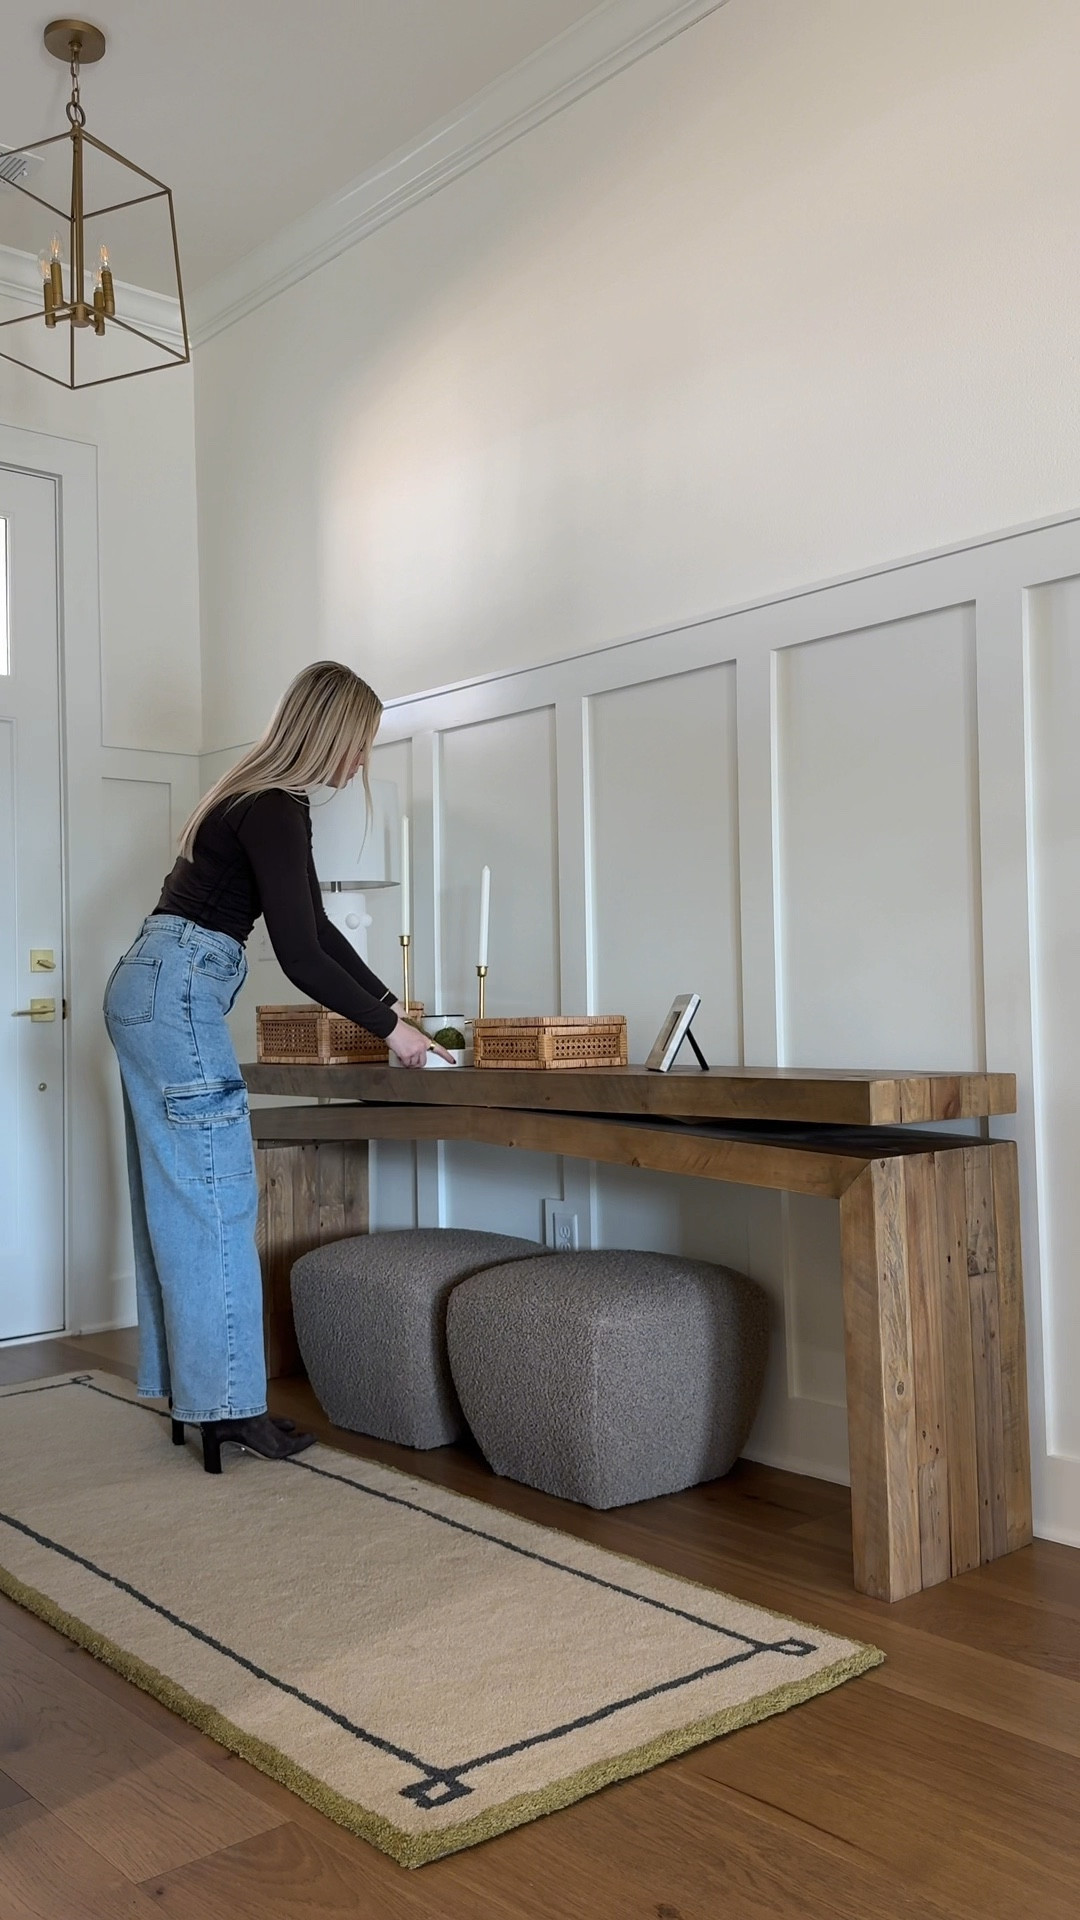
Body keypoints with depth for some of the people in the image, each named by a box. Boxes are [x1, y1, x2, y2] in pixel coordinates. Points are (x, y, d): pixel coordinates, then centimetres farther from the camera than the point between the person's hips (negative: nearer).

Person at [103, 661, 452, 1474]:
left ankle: (188, 1390, 19)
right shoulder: (275, 810, -15)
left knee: (176, 1203, 11)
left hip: (150, 992, 10)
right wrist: (388, 1027, -7)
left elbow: (315, 926, 21)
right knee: (217, 1201, -6)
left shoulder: (262, 799, 16)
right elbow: (300, 956, -18)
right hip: (178, 996, -10)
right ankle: (229, 1404, 1)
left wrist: (390, 1002, 22)